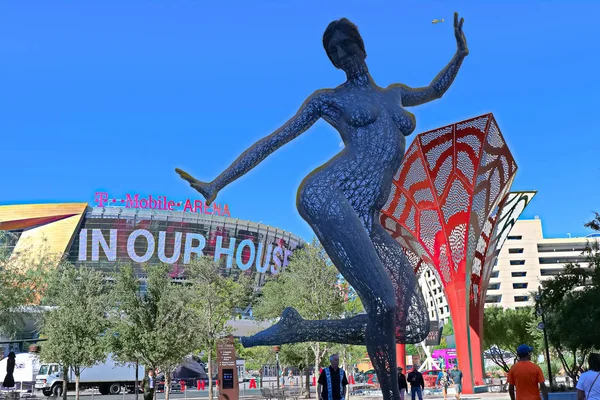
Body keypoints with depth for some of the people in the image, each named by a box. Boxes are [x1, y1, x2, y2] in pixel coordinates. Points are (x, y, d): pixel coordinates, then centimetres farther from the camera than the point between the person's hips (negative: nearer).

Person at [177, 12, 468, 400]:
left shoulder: (394, 93, 29)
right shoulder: (329, 99, 14)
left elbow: (435, 90, 49)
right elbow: (273, 141, 12)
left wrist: (460, 52, 34)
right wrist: (216, 184, 8)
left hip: (367, 220, 6)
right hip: (328, 195, -6)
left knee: (412, 325, -3)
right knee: (383, 302, -24)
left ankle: (297, 330, 6)